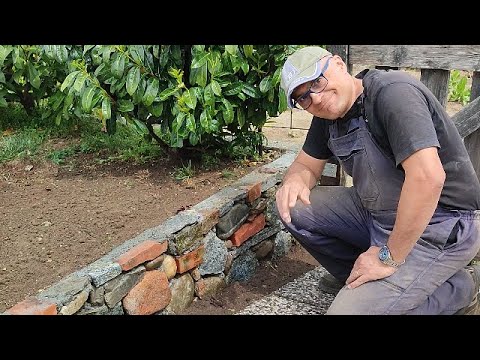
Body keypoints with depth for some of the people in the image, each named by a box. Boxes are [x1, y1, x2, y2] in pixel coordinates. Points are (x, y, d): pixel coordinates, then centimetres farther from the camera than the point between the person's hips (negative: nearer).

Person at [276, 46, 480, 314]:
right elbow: (306, 165, 13)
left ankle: (457, 289, 0)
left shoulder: (392, 92, -23)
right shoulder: (327, 114, 3)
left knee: (348, 309, -18)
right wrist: (294, 181, -14)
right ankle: (356, 277, 11)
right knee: (294, 208, -1)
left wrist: (389, 257, -25)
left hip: (437, 225, -8)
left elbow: (428, 177, -33)